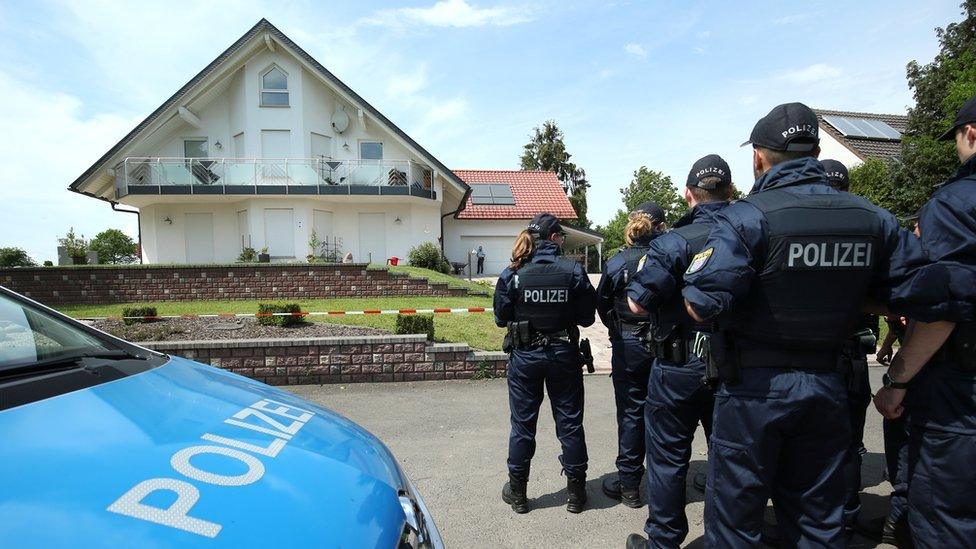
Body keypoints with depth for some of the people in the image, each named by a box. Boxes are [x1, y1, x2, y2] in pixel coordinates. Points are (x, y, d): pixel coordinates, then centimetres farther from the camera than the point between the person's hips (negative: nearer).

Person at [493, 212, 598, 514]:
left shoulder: (513, 273, -9)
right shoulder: (574, 271, -10)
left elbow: (501, 318, -4)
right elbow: (587, 317, -5)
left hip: (525, 355, 0)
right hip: (564, 353, 0)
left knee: (522, 424, 14)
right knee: (569, 423, 15)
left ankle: (517, 492, 27)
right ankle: (576, 492, 29)